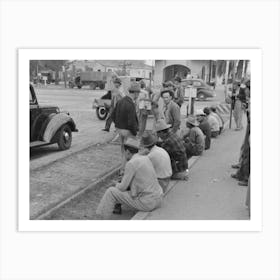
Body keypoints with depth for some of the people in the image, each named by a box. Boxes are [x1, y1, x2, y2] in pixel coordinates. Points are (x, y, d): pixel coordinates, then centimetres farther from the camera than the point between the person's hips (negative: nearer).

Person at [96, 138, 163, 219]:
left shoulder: (131, 163, -15)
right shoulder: (146, 159, 10)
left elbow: (123, 187, -9)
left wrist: (117, 186, 15)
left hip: (146, 202, -8)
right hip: (157, 200, 8)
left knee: (111, 192, 3)